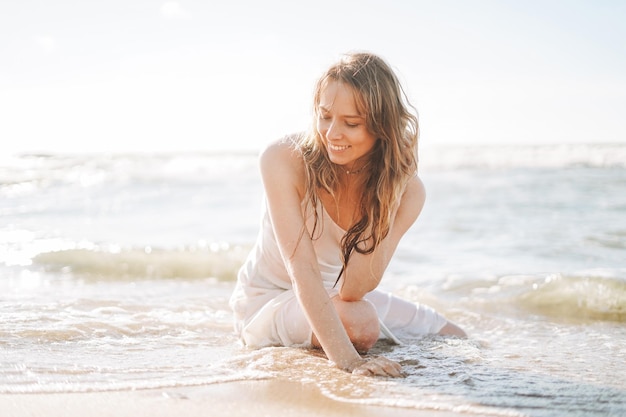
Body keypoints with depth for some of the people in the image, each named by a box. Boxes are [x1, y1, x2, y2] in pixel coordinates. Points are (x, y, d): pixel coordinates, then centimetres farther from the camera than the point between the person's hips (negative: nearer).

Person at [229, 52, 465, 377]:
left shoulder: (407, 192, -18)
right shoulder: (282, 161, -28)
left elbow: (352, 290, -26)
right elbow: (302, 269, -35)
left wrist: (382, 203, -35)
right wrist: (346, 358, -46)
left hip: (335, 296, 5)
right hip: (269, 299, -5)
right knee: (360, 324, -35)